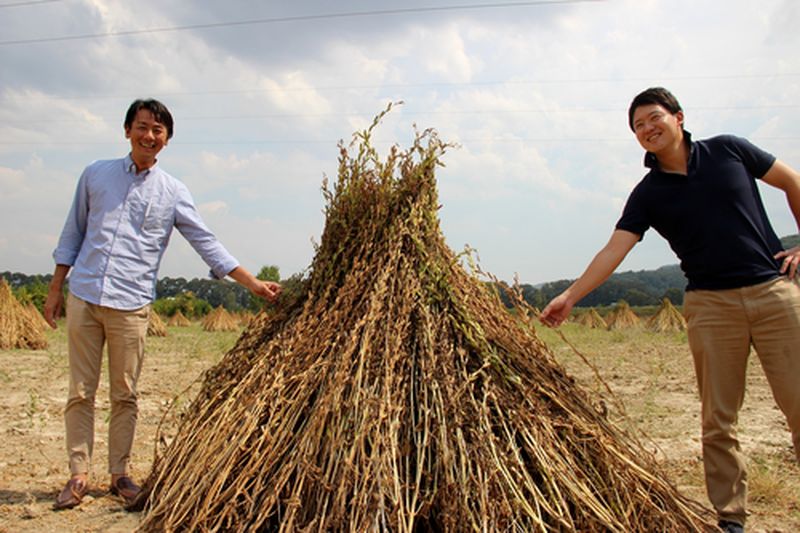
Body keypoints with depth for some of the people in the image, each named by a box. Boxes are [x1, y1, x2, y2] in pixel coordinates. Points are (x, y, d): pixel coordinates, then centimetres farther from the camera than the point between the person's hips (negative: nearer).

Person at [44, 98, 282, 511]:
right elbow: (73, 234, 14)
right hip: (83, 296, 1)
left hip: (131, 305, -1)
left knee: (124, 395, 6)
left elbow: (207, 244, 3)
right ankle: (79, 475, 17)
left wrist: (253, 283, -3)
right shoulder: (95, 175, 9)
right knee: (80, 392, 5)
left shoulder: (173, 193, 4)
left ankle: (119, 474, 20)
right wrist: (55, 289, 11)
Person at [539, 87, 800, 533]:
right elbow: (614, 250, -4)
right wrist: (571, 296, -15)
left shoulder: (729, 150, 5)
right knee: (718, 419, 0)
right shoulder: (648, 194, 4)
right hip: (710, 304, 0)